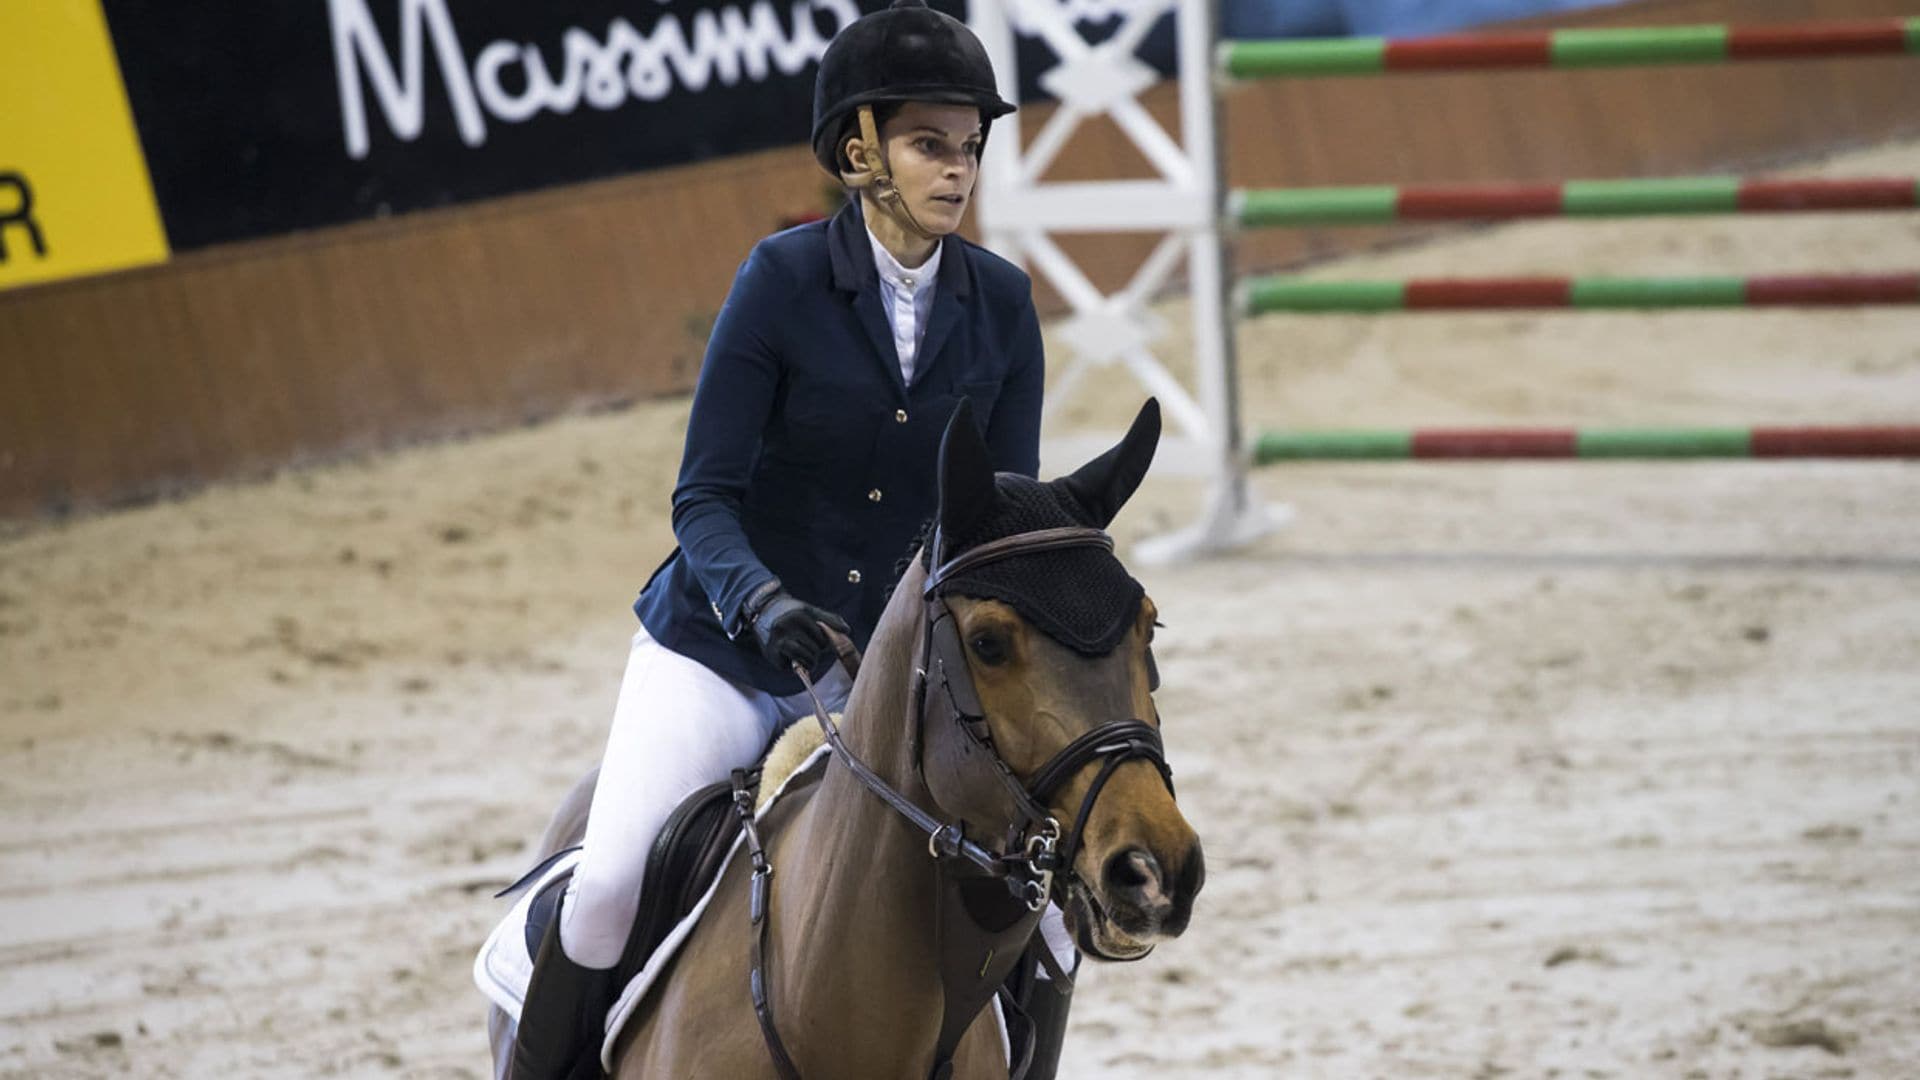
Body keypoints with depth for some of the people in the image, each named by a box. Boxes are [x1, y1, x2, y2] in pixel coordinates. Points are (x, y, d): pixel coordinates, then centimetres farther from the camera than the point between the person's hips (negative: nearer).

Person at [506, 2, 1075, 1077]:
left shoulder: (1001, 304, -2)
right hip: (722, 648, -3)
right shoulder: (784, 278, -13)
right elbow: (705, 502, -14)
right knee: (609, 886, -19)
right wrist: (767, 607, -32)